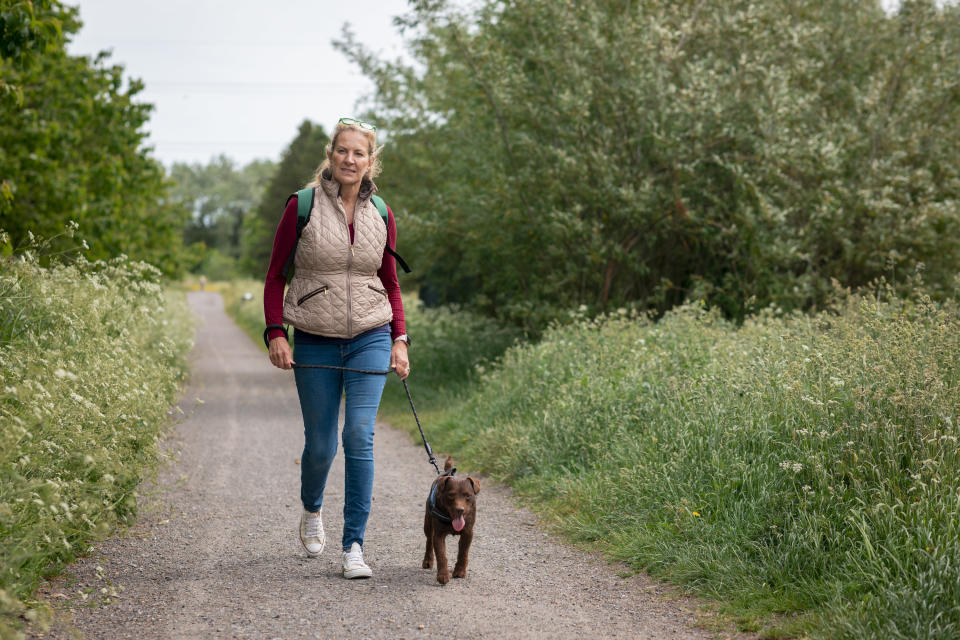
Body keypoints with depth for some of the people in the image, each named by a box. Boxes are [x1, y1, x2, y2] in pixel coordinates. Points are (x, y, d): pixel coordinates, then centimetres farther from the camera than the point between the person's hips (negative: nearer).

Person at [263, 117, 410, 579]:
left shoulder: (381, 215, 5)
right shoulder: (302, 207, -3)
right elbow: (276, 276, 1)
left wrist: (399, 339, 3)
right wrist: (275, 333, -9)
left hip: (370, 340, 1)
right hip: (315, 342, -1)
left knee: (360, 436, -11)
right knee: (320, 444, 6)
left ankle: (354, 546, -4)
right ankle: (311, 510, 39)